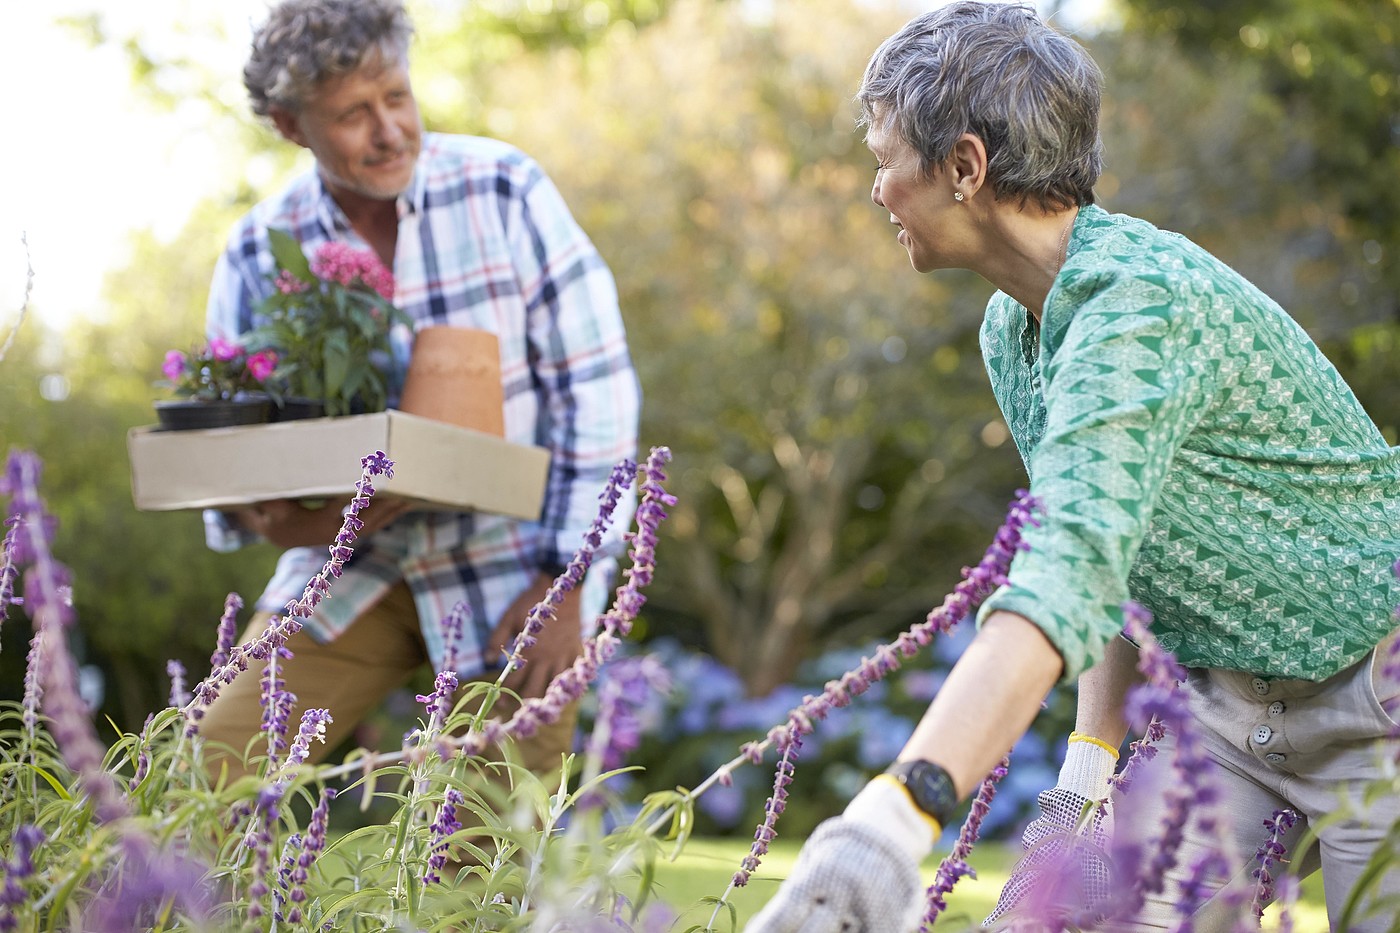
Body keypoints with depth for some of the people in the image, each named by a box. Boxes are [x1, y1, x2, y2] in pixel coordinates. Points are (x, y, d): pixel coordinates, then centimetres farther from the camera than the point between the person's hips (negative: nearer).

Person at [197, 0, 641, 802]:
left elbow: (595, 388, -8)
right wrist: (270, 521, -19)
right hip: (349, 574, 3)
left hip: (509, 579, -2)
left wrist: (570, 579, -12)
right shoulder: (259, 255, -2)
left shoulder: (506, 193, -10)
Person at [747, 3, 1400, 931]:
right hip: (1226, 704, 8)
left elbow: (1071, 573, -43)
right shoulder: (1009, 329, 1)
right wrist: (1094, 758, 3)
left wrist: (896, 818, -53)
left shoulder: (1142, 302, -29)